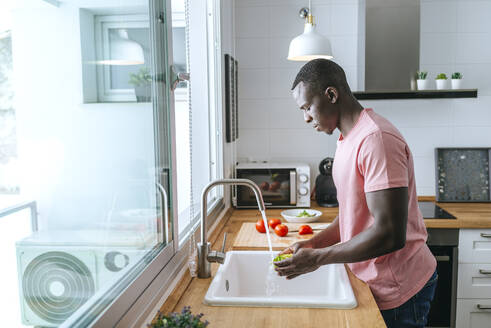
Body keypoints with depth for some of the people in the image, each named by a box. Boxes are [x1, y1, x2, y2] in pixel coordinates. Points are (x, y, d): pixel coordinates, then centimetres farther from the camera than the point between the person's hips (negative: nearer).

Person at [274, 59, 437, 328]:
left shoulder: (376, 139, -24)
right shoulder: (349, 139, 8)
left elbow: (390, 235, -28)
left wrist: (317, 258, -21)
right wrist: (313, 244, 0)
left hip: (398, 289, -9)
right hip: (375, 281, 9)